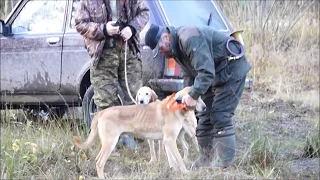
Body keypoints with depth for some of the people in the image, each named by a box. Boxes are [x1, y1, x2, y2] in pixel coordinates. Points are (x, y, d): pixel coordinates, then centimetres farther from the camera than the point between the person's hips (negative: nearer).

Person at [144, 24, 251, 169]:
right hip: (215, 74, 10)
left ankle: (224, 161, -13)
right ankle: (207, 158, 16)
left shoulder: (189, 39, -28)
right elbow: (188, 75, 10)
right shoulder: (176, 48, 5)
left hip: (231, 69, -10)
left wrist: (193, 95, -30)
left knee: (220, 115, -15)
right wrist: (187, 96, -6)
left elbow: (206, 71, -33)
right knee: (205, 115, 9)